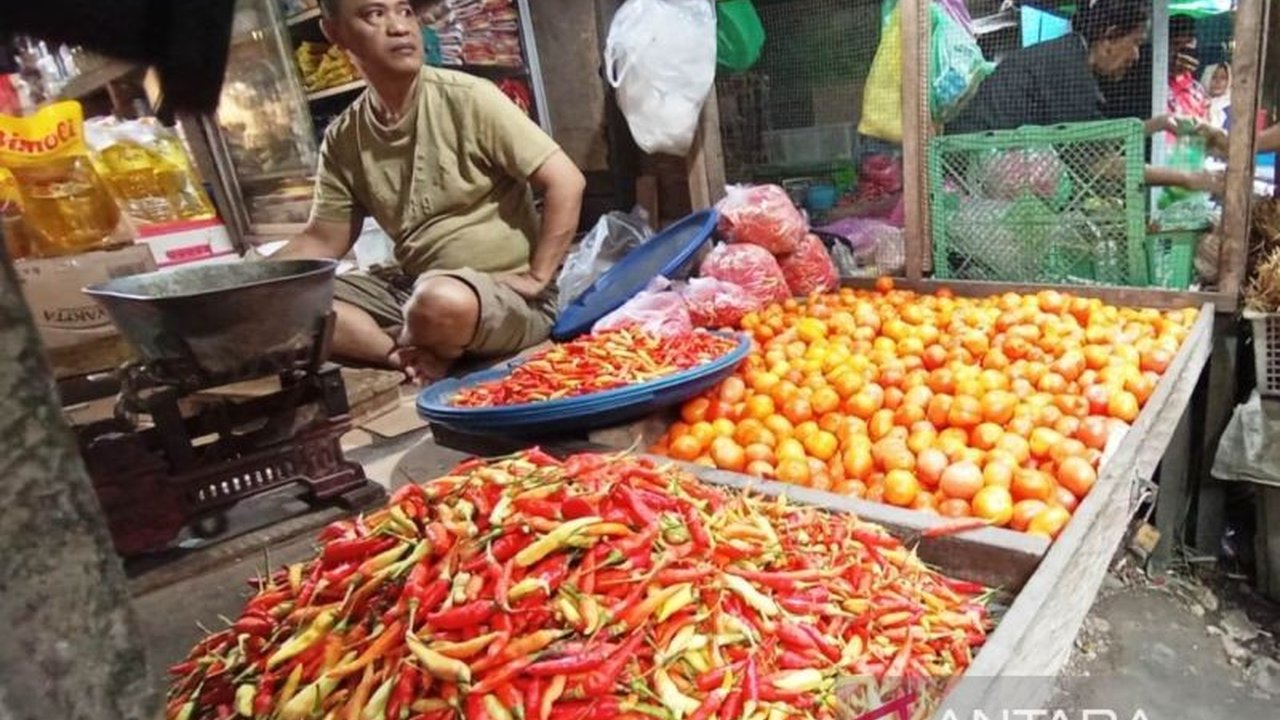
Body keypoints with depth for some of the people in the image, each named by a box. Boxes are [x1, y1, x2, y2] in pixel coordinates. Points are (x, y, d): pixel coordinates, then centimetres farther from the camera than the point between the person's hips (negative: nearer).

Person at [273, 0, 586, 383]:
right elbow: (323, 241, 10)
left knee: (441, 302, -38)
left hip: (506, 292, -5)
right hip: (413, 286, 5)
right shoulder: (342, 140, 4)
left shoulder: (467, 98, -11)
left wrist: (536, 278, -15)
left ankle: (408, 353, -5)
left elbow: (566, 181, -13)